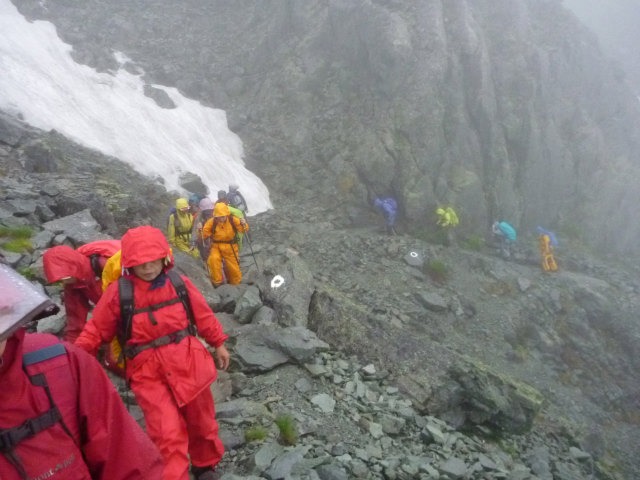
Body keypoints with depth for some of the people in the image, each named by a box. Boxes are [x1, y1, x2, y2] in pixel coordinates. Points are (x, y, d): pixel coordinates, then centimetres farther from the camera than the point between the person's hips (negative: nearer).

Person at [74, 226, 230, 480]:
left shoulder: (179, 283, -3)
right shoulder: (118, 292, -9)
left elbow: (203, 315, 7)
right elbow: (96, 329, -2)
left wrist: (218, 343, 14)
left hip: (186, 361, 3)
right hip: (148, 372, -2)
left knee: (201, 420, 18)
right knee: (168, 435, -10)